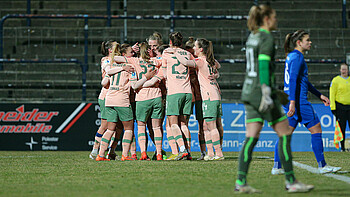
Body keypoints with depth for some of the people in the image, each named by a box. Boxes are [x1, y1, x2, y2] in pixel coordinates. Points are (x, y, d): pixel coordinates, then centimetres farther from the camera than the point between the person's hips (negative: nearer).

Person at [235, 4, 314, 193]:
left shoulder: (252, 37, 16)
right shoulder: (266, 38, -10)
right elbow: (263, 66, -19)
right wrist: (266, 94, -24)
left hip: (248, 92, 9)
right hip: (261, 92, -9)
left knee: (251, 138, 5)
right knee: (285, 134, -1)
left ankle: (241, 182, -2)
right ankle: (290, 181, 2)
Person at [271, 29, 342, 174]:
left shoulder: (292, 56, 19)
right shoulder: (297, 56, -11)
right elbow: (293, 79, -21)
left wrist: (319, 95, 29)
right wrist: (292, 102, -27)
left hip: (288, 99, 10)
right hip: (298, 100, -10)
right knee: (316, 129, 0)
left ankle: (277, 167, 2)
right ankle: (322, 166, 4)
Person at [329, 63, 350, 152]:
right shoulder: (335, 80, 0)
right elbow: (332, 94, -2)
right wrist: (333, 107, -9)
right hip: (340, 107, -3)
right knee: (342, 128, 0)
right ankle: (342, 147, 8)